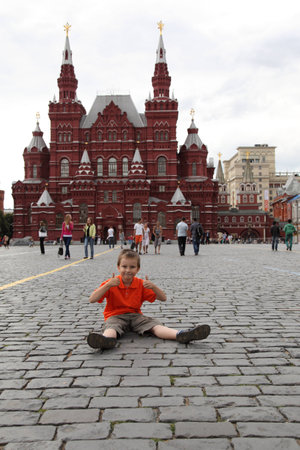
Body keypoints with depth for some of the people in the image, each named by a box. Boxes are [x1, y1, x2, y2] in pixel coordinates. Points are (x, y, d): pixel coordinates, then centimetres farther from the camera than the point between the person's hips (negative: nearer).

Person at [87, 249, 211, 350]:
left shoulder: (141, 284, 5)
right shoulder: (111, 284, -2)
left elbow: (163, 298, 4)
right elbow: (92, 299, -13)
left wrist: (153, 287, -16)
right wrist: (108, 285, -25)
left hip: (135, 315, 2)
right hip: (115, 316, -2)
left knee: (155, 325, -26)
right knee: (111, 327, -38)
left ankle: (180, 335, -50)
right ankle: (106, 339, -74)